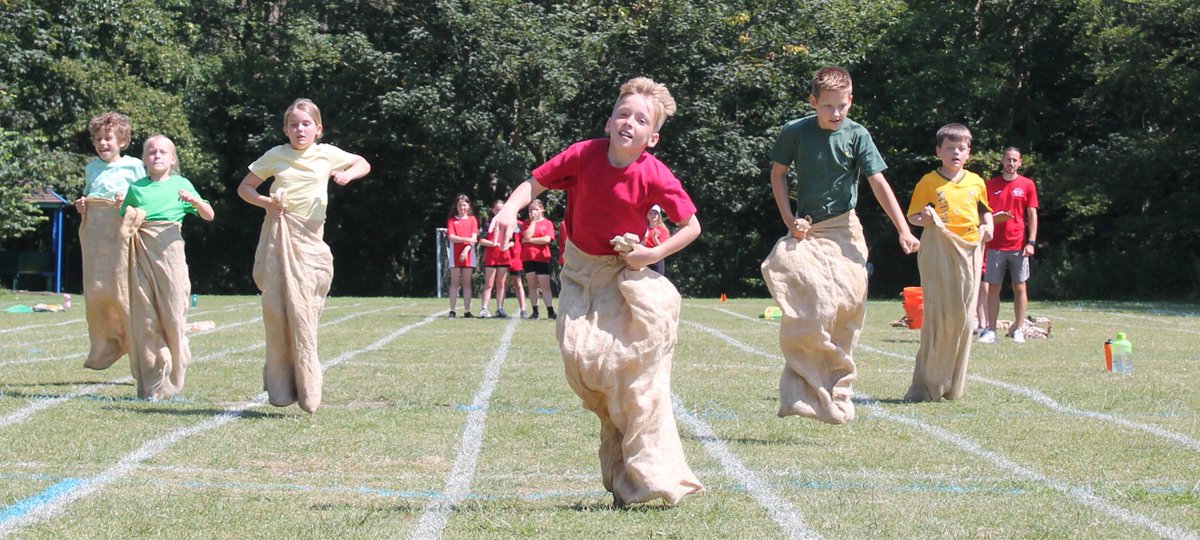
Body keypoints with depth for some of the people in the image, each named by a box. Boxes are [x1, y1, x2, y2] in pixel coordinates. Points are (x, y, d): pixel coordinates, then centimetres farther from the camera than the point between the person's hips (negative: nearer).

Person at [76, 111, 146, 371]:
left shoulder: (133, 166, 2)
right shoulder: (91, 168, 16)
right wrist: (81, 205, 7)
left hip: (121, 231, -5)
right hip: (93, 231, 5)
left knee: (123, 291, -11)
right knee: (95, 292, 5)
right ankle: (103, 350, 18)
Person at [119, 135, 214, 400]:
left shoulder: (181, 184, 10)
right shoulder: (135, 187, 14)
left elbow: (209, 216, 7)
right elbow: (123, 220, 19)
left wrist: (195, 201, -13)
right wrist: (130, 219, -3)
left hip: (169, 251, -1)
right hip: (140, 253, 2)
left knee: (172, 315, -2)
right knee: (143, 318, -1)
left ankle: (170, 382, 7)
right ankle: (150, 383, 5)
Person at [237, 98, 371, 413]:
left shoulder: (327, 154, 6)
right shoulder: (275, 156, 6)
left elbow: (363, 164, 18)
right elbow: (244, 187, 14)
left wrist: (347, 174, -4)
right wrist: (264, 202, -6)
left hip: (309, 237, -1)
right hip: (278, 235, 1)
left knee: (301, 308, -10)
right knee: (275, 306, -5)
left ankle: (307, 391, -4)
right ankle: (279, 388, 5)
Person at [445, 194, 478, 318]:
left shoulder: (472, 220, 8)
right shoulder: (452, 220, 6)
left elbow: (474, 238, -1)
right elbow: (451, 237, -6)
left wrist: (466, 250, -16)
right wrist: (467, 239, -14)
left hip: (468, 254, 1)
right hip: (455, 255, -1)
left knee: (467, 283, 2)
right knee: (454, 282, -1)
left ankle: (467, 311, 2)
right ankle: (452, 310, -2)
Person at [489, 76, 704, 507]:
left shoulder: (654, 175, -17)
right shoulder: (584, 155, -13)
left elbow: (692, 226, -7)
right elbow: (534, 184, -5)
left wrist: (653, 254, -17)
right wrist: (509, 209, -24)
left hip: (625, 273, -2)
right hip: (580, 270, 2)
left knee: (631, 366, -10)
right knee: (580, 357, -11)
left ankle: (648, 478, -3)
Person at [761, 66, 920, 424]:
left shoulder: (856, 135, -5)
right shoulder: (795, 132, -4)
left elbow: (879, 184, -8)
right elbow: (777, 174, 8)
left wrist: (903, 230, -16)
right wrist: (790, 220, -2)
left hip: (843, 231, 0)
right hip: (806, 231, 0)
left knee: (844, 311, -3)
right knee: (806, 312, -16)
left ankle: (836, 393, 10)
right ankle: (800, 391, -6)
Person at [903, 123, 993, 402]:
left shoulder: (976, 182, 11)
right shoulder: (929, 182, -2)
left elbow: (984, 209, 26)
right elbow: (913, 216, 1)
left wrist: (987, 225, 6)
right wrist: (925, 218, -20)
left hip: (970, 251, 5)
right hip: (939, 253, -5)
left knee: (964, 317, 6)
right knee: (941, 316, -11)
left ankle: (952, 386, 16)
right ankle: (926, 386, -5)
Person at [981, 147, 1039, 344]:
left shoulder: (1027, 185, 5)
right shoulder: (991, 185, 8)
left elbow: (1032, 215, 3)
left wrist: (1031, 242, -5)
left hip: (1019, 245, -1)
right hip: (995, 245, 1)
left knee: (1020, 287, 2)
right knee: (993, 288, 0)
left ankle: (1018, 330, 7)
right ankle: (991, 330, 2)